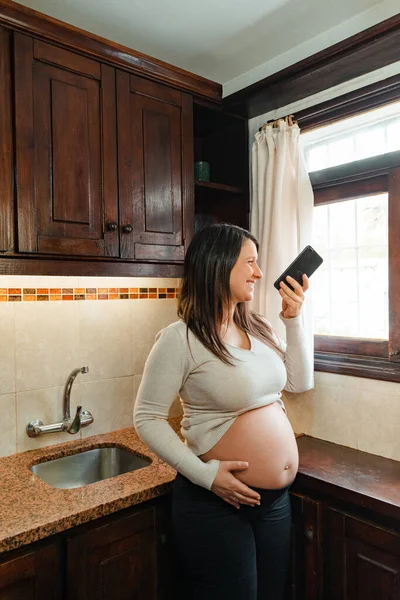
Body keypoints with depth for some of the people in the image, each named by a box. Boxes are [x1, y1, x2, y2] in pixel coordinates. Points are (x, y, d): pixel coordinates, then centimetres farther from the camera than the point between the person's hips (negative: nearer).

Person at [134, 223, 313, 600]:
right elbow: (147, 419, -14)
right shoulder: (180, 339, -18)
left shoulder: (258, 328, 3)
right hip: (217, 503, -7)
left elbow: (299, 382, 10)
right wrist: (206, 475, -21)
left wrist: (294, 319, 0)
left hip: (277, 498, 7)